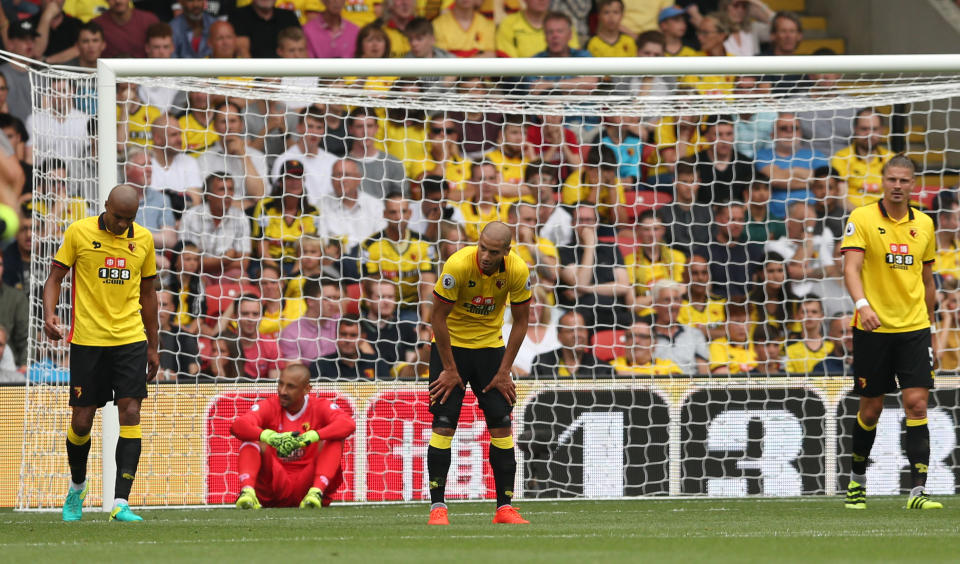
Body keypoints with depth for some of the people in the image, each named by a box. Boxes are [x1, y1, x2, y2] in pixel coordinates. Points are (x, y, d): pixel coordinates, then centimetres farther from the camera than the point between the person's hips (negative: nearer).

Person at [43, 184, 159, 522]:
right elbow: (55, 277, 1)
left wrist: (153, 346, 16)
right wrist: (49, 316, -18)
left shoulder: (143, 240, 6)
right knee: (81, 421, 2)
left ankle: (121, 503, -14)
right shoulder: (78, 233, -3)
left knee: (131, 414, -11)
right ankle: (77, 487, 31)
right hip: (87, 340, -2)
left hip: (130, 339, 2)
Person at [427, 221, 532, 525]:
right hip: (451, 343, -3)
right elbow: (439, 317, -17)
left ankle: (504, 507, 2)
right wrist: (450, 370, -14)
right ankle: (437, 507, -6)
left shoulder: (518, 271, -17)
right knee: (444, 424, -10)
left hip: (490, 345, 3)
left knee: (501, 424, -3)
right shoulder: (458, 265, -26)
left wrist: (504, 372, -5)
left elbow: (520, 321, -4)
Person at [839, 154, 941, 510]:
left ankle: (917, 491, -12)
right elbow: (851, 268, -15)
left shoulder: (924, 224, 10)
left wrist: (928, 327, 19)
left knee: (917, 404, -9)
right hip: (873, 330, -3)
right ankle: (857, 479, 28)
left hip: (914, 327, 3)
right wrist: (862, 304, -33)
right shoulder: (862, 218, -4)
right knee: (871, 409, 6)